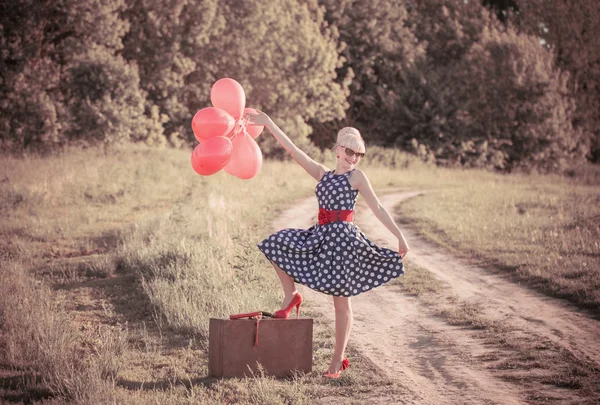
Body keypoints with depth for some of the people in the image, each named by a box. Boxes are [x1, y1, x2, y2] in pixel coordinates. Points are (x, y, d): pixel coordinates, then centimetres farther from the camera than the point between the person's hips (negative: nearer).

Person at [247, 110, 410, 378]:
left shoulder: (357, 177, 0)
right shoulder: (323, 174, 12)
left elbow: (377, 209, -2)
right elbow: (293, 150, 12)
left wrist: (399, 236, -9)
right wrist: (268, 124, 9)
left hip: (342, 238, -6)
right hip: (321, 236, 6)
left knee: (341, 301, -1)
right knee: (275, 245, 2)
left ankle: (338, 359, 6)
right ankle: (291, 295, 15)